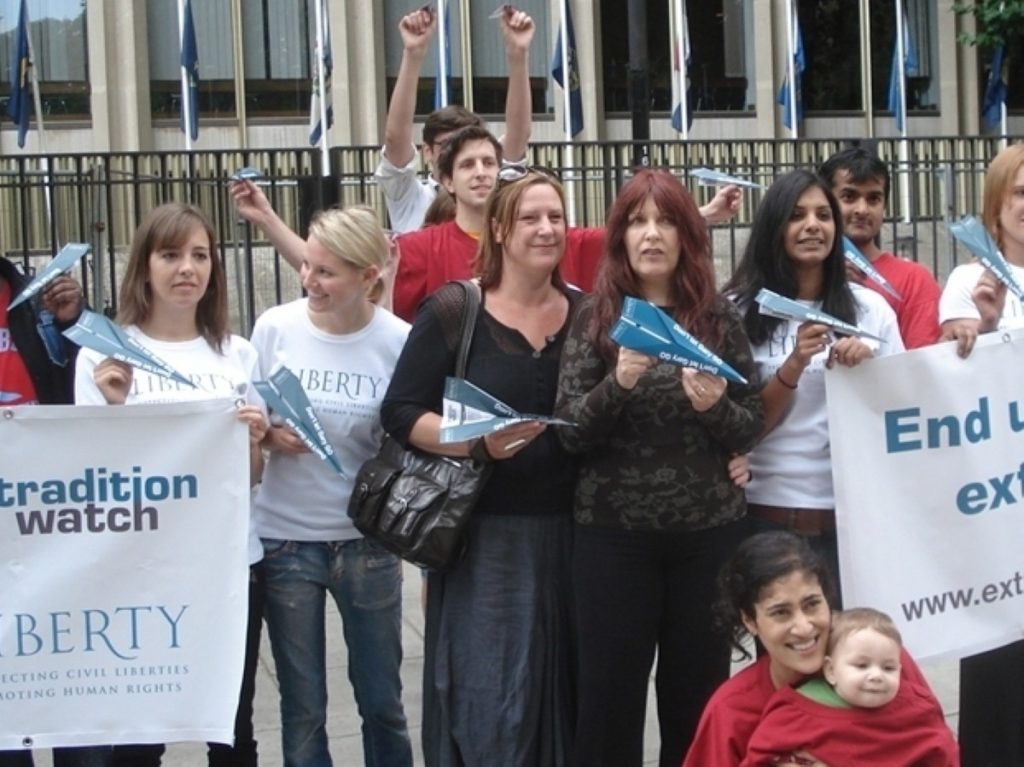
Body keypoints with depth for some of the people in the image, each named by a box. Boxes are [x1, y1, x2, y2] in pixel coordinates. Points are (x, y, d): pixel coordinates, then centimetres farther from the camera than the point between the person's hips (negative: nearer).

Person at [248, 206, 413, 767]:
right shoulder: (275, 327, -6)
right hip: (286, 538, 1)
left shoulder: (398, 341, -9)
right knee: (302, 708, 8)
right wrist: (270, 436, -16)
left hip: (367, 540, 0)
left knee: (382, 702, 11)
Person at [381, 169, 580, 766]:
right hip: (485, 535, -4)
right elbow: (401, 413, -6)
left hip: (569, 530, 4)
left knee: (566, 691, 10)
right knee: (488, 698, -4)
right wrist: (476, 442, -19)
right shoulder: (453, 311, -4)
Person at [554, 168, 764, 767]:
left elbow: (753, 428, 4)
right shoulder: (596, 316, 0)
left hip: (709, 530, 1)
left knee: (698, 694, 9)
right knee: (610, 694, 2)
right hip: (614, 533, -1)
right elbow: (570, 431, -4)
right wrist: (618, 384, -21)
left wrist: (715, 406, -16)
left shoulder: (719, 317, 3)